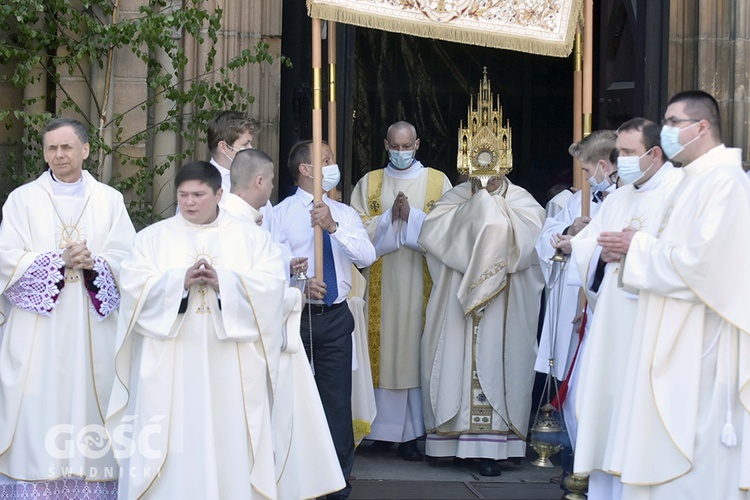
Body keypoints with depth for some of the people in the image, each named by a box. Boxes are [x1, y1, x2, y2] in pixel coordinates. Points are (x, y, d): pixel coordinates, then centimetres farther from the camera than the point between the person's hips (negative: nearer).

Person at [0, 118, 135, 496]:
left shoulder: (110, 200, 9)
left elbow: (127, 259, 3)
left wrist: (92, 263, -16)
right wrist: (60, 260, -13)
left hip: (93, 330, 1)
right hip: (38, 330, -1)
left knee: (88, 403, 0)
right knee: (38, 407, -3)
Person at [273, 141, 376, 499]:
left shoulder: (345, 214, 7)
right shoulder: (280, 214, -3)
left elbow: (367, 257, -9)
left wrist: (334, 226, -22)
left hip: (335, 318, 3)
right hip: (294, 315, -3)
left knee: (337, 402, 4)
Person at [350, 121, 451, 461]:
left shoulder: (437, 181, 10)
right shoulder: (369, 183, 13)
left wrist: (412, 216, -11)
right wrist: (390, 217, -9)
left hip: (421, 282, -1)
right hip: (381, 284, 1)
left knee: (417, 350, -4)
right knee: (383, 350, -1)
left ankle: (411, 433, 0)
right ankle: (384, 429, 5)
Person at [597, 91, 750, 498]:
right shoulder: (695, 181, 17)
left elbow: (703, 262, -24)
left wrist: (638, 248, -11)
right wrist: (640, 247, 4)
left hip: (700, 346, -10)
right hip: (676, 345, 10)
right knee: (668, 462, 12)